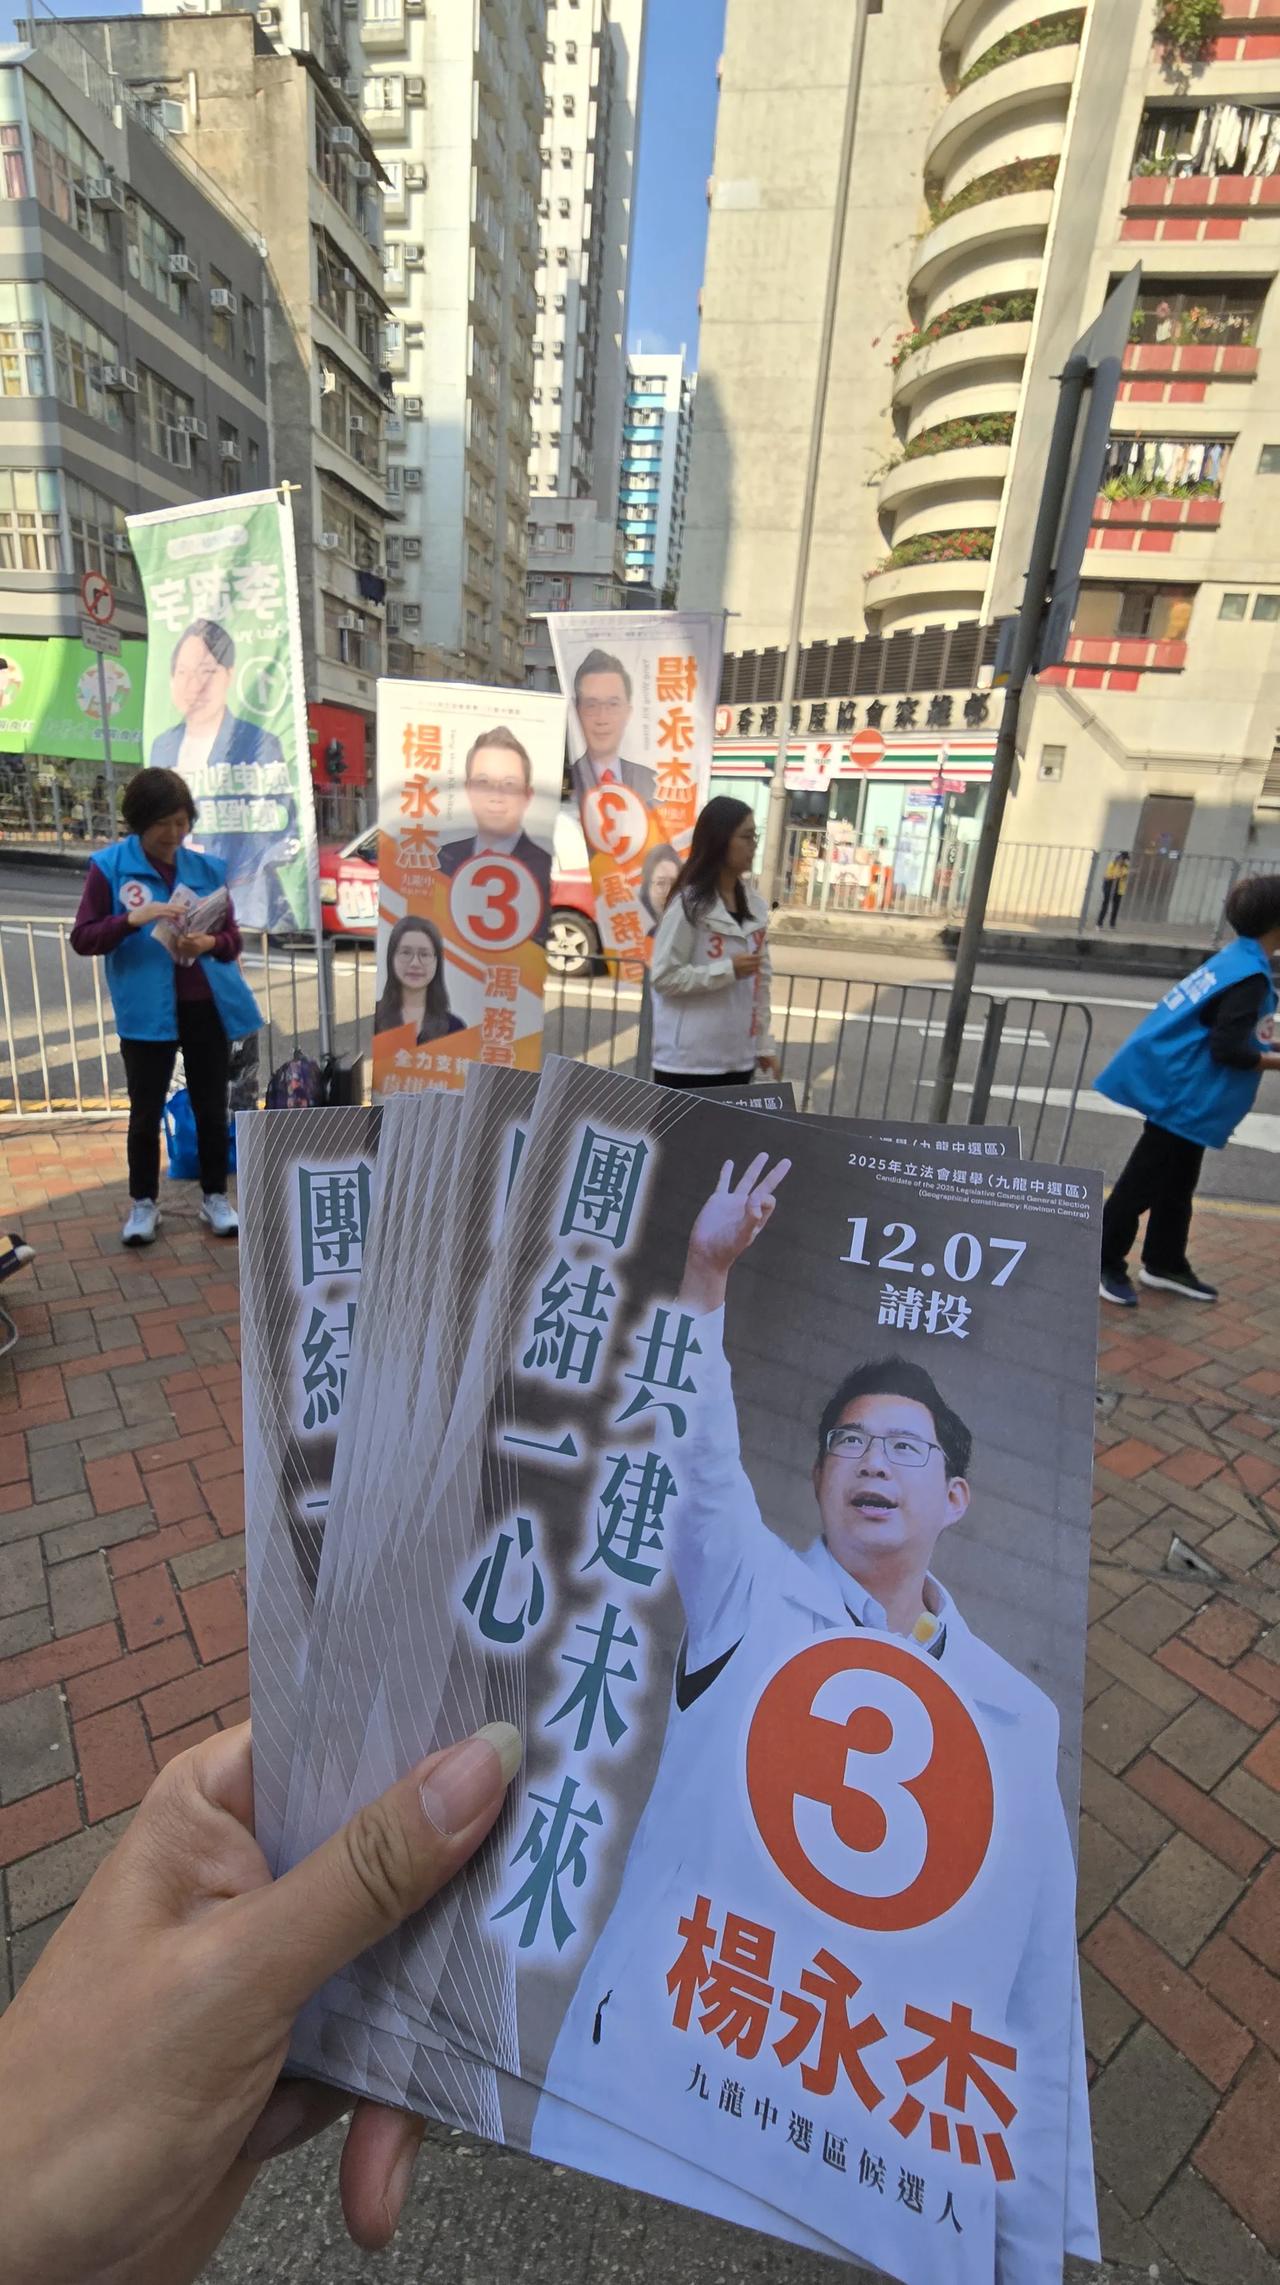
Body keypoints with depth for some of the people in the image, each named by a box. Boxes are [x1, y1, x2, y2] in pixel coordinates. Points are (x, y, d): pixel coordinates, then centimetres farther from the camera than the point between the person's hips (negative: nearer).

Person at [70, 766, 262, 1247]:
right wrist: (132, 920, -21)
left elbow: (233, 937, 7)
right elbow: (82, 939, -5)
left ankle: (216, 1196, 23)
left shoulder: (209, 868, 6)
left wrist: (210, 944, -15)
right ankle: (143, 1203, 21)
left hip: (208, 1007, 2)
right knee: (146, 1111, 6)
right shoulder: (108, 866, -2)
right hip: (147, 1012, -2)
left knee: (212, 1107, 9)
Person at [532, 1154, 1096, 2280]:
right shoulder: (752, 1594, -2)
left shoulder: (1021, 1715, 6)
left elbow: (1043, 2003, 9)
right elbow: (700, 1451, -19)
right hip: (666, 2121, -2)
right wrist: (707, 1275, -30)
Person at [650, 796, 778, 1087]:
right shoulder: (690, 903, -11)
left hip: (738, 1058, 6)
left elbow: (760, 981, 14)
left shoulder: (755, 905, 9)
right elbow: (663, 977, -14)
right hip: (689, 1060, -6)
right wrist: (728, 970, -18)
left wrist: (763, 1044, 13)